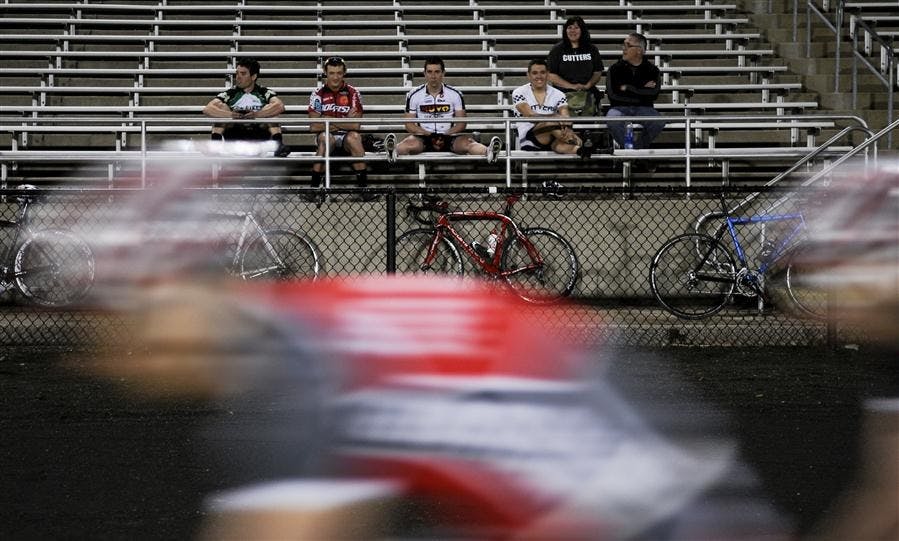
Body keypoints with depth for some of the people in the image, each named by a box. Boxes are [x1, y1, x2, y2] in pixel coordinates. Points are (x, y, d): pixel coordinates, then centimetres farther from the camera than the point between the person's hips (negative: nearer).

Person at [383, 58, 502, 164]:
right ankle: (393, 151, -68)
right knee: (411, 143, -36)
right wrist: (429, 135, -13)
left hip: (449, 136, 1)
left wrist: (445, 136, -13)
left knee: (466, 142, -32)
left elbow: (461, 123, 6)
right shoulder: (414, 95, 5)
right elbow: (409, 125, 5)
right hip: (424, 137, -1)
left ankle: (488, 151, -61)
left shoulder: (455, 94, 7)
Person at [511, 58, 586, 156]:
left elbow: (565, 118, -6)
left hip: (551, 142, 2)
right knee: (550, 122, -35)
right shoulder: (519, 93, 3)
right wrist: (556, 117, -29)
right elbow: (530, 116, -13)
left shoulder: (558, 95, 11)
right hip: (529, 141, -2)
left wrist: (567, 130, -33)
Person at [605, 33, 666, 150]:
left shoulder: (652, 70, 6)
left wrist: (627, 88, -8)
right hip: (620, 107, -1)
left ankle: (640, 147, -7)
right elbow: (613, 94, -9)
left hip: (643, 109, 1)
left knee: (659, 122, -30)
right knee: (612, 121, -35)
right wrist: (642, 90, -6)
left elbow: (653, 94, -10)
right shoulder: (615, 69, 6)